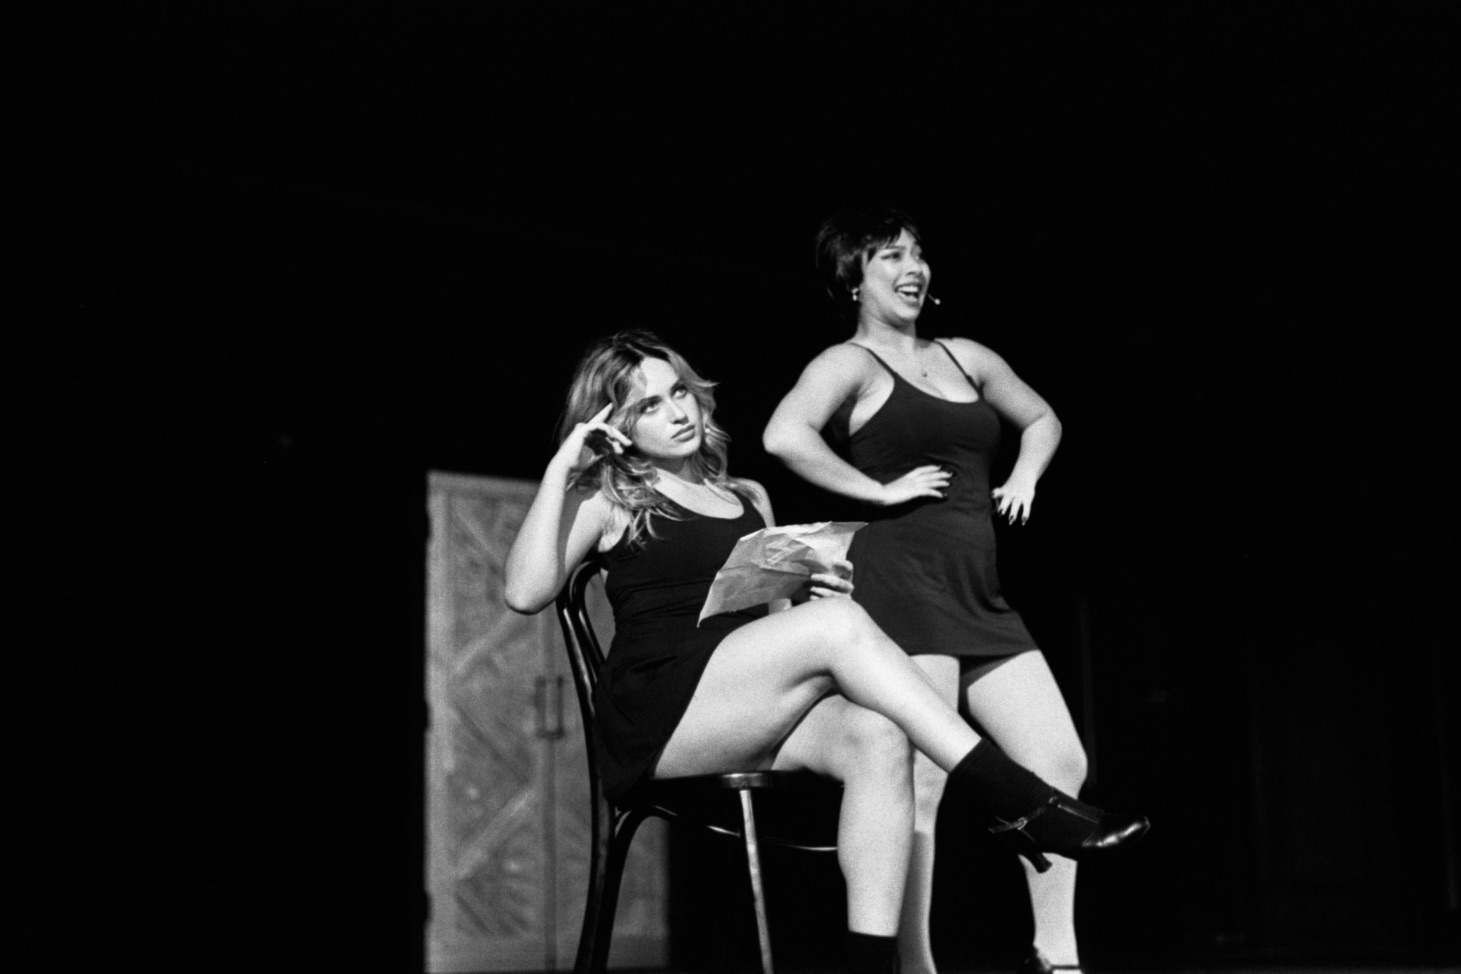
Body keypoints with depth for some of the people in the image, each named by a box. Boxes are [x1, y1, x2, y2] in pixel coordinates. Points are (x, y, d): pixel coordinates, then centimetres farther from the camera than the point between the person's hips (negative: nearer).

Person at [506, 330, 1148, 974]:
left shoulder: (748, 498, 23)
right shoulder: (605, 499, 8)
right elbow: (525, 593, -9)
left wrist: (818, 594, 5)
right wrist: (560, 469, -10)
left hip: (751, 723, 5)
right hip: (655, 721, -5)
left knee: (878, 738, -30)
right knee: (837, 625, -27)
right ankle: (1014, 801, -27)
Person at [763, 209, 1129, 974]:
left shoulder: (965, 359, 20)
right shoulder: (849, 364, -1)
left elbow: (1040, 418, 36)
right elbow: (785, 436, -21)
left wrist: (1024, 478, 17)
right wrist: (882, 490, -16)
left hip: (981, 597, 7)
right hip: (900, 584, -7)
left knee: (1061, 765, 2)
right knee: (918, 783, -11)